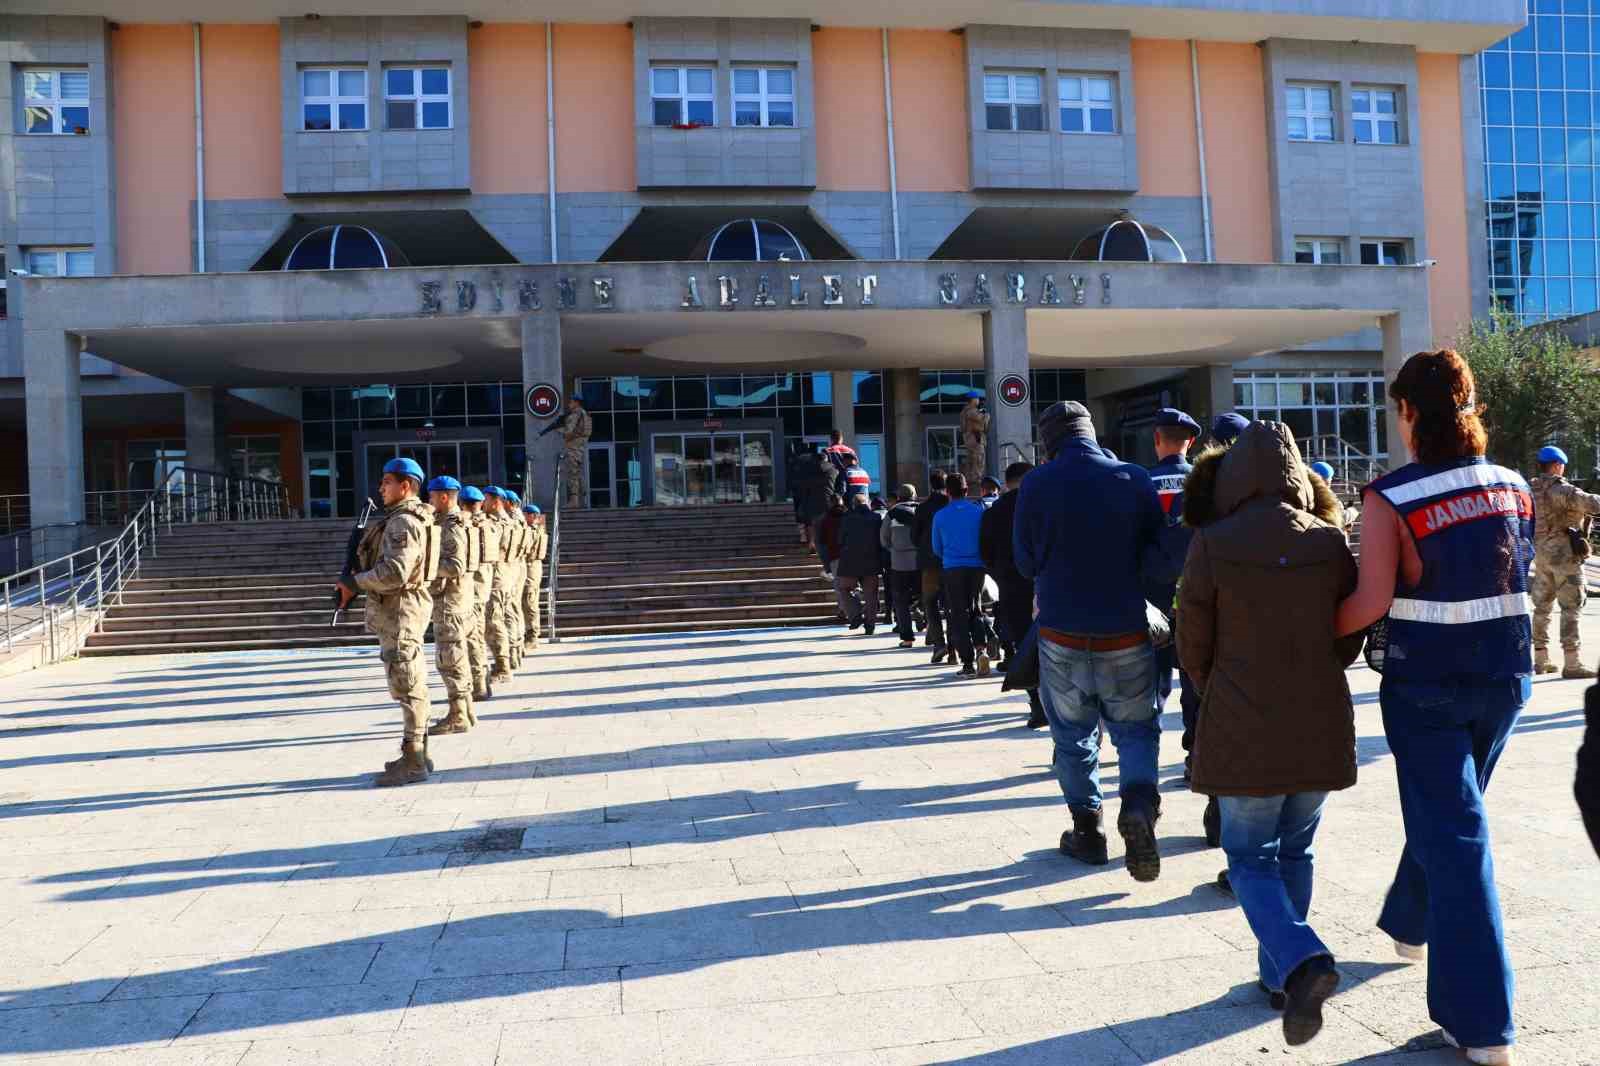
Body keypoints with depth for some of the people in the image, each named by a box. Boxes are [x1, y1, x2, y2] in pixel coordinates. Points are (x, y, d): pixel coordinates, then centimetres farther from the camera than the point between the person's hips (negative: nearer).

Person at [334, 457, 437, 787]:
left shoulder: (403, 522, -16)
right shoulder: (406, 519, 17)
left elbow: (396, 572, -26)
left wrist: (355, 583, -15)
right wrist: (358, 581, 11)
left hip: (399, 611, -11)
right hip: (395, 610, 11)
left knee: (407, 686, -6)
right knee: (411, 686, 14)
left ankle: (413, 763, -2)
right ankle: (417, 755, 22)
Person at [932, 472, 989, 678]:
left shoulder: (940, 516, -2)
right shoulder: (979, 511, -2)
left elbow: (937, 549, 7)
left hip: (953, 568, -1)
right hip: (977, 566, 1)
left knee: (959, 614, 5)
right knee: (975, 609, 17)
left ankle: (968, 663, 2)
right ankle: (981, 648, -5)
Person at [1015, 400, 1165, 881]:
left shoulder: (1036, 484, -9)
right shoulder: (1135, 479, -6)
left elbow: (1026, 563, 0)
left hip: (1062, 636, 0)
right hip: (1128, 636, 1)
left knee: (1073, 735, 16)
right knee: (1136, 731, 15)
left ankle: (1087, 829, 22)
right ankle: (1139, 809, -7)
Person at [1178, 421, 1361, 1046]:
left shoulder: (1212, 546, -13)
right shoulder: (1331, 541, -3)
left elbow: (1193, 647, -3)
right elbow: (1351, 637, 7)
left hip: (1243, 731, -3)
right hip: (1322, 726, 4)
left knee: (1250, 858, 10)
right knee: (1295, 852, 21)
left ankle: (1301, 962, -12)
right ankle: (1280, 975, 29)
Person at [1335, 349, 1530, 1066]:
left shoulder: (1391, 497, -16)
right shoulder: (1514, 487, 2)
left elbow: (1372, 599, -22)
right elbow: (1519, 574, 7)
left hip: (1426, 681, -5)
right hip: (1507, 674, 5)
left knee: (1452, 832, 2)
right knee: (1446, 809, 25)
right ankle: (1409, 923, 47)